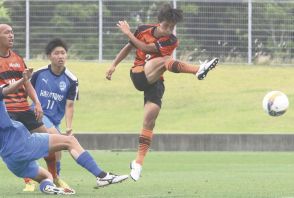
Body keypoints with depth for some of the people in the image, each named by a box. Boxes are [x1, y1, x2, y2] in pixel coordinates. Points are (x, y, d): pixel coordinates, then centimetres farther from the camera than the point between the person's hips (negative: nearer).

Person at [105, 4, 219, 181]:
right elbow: (129, 47, 17)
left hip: (154, 81, 1)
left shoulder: (171, 41, -5)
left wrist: (128, 33, -10)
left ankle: (138, 162, -3)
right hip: (139, 76, -1)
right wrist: (114, 65, 14)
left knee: (149, 121, -9)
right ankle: (198, 71, -52)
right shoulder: (144, 30, 3)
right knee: (164, 60, -28)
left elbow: (146, 48, -14)